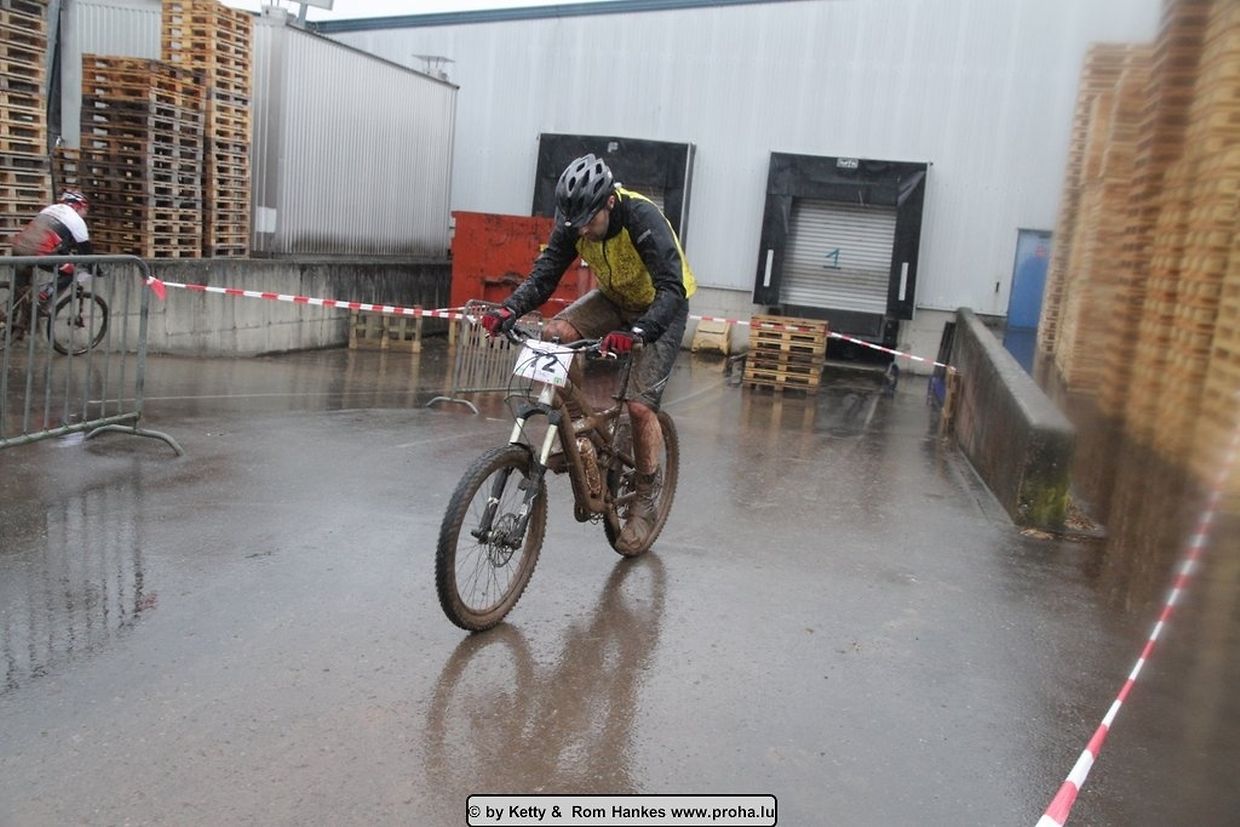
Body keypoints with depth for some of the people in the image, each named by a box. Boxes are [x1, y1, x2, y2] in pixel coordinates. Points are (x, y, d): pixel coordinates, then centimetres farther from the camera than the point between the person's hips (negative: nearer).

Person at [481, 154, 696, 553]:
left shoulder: (643, 219, -34)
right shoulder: (574, 223, -18)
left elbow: (673, 290, -42)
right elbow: (543, 275, -18)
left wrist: (636, 333, -58)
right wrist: (508, 310, -37)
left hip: (659, 309, -5)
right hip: (614, 299, 5)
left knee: (640, 404, -16)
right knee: (554, 334, -22)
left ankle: (644, 503, 3)